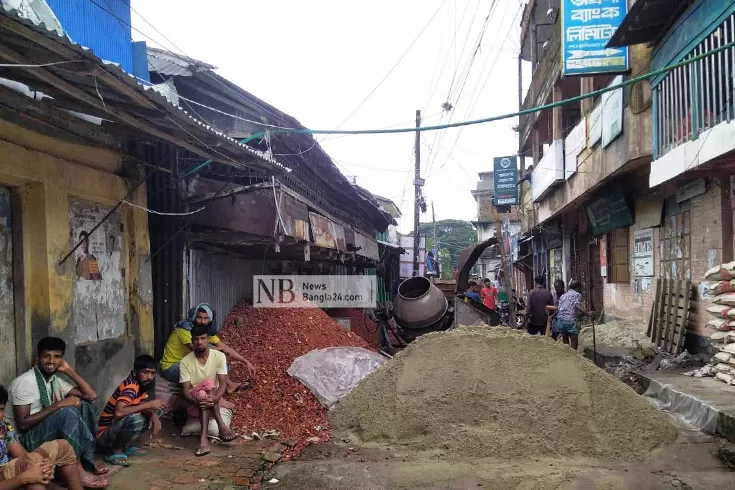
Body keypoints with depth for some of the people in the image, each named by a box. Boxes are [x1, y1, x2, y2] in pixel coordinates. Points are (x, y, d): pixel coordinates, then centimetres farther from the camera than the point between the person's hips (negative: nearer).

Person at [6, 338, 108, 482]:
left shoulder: (56, 380, 7)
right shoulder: (24, 382, -17)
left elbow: (91, 396, 1)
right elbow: (22, 424, -23)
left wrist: (69, 370, -1)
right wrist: (58, 405, -25)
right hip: (24, 438, -8)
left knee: (84, 406, -7)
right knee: (68, 411, -31)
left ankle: (87, 460, -9)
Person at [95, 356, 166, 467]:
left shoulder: (142, 385, 2)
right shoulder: (131, 386, -24)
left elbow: (144, 409, 9)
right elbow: (118, 412, -38)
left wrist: (154, 415, -14)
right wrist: (149, 404, -30)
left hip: (116, 427, 9)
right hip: (102, 435, -9)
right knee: (135, 419, -32)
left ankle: (127, 446, 10)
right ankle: (116, 452, -11)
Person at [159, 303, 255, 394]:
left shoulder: (208, 331, -2)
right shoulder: (184, 329, -25)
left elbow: (226, 348, 0)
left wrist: (247, 362, -6)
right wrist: (220, 348, -20)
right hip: (170, 368, -8)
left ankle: (229, 384, -8)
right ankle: (229, 386, -13)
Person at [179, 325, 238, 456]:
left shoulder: (219, 356, -8)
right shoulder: (185, 362, -9)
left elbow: (223, 383, -15)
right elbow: (185, 390, -14)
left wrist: (215, 398, -37)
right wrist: (197, 401, -36)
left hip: (214, 399, 1)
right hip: (194, 402, -1)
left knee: (205, 398, -34)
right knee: (208, 383, -32)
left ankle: (204, 438, -40)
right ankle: (221, 425, -40)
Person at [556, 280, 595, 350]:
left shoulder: (563, 295, 24)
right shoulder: (577, 294, 4)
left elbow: (558, 309, 17)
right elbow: (577, 306, -15)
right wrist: (588, 313, -22)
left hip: (560, 319, 7)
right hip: (570, 320, -7)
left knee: (565, 341, 15)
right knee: (574, 342, 0)